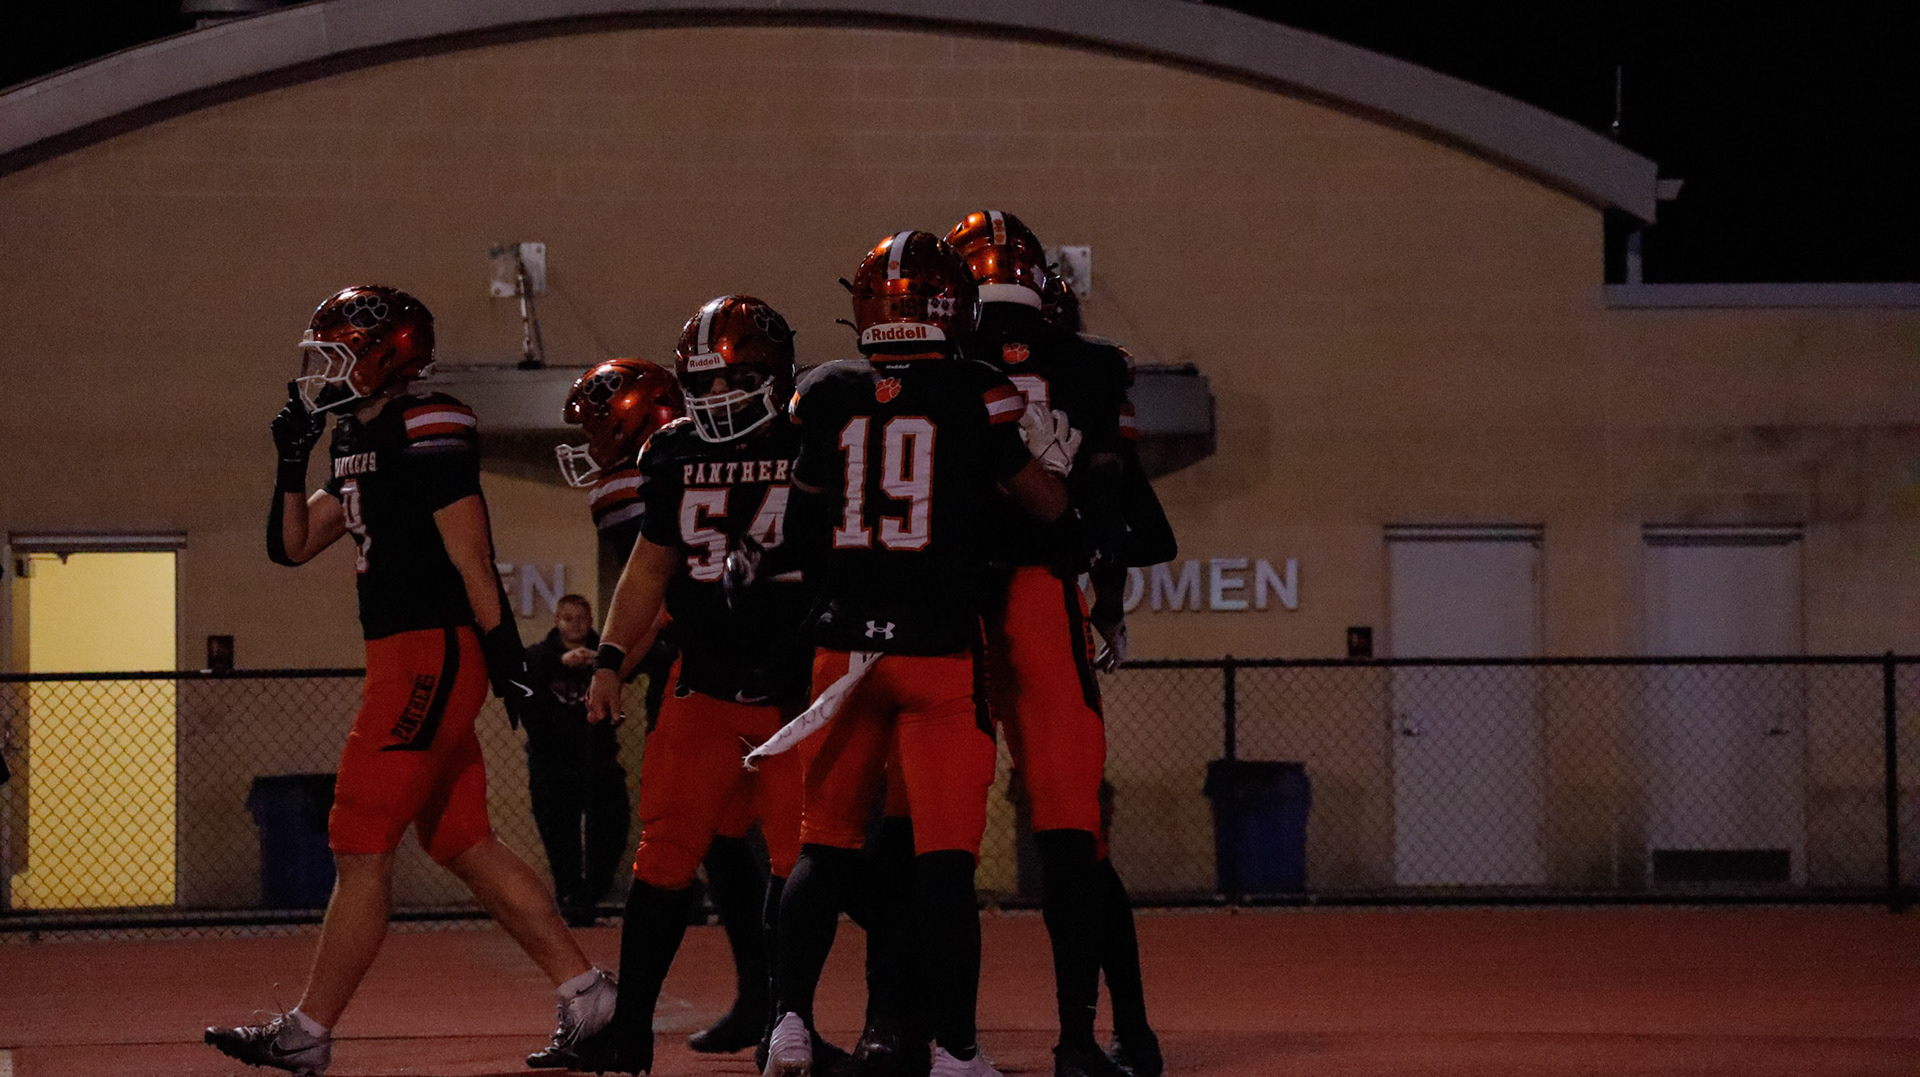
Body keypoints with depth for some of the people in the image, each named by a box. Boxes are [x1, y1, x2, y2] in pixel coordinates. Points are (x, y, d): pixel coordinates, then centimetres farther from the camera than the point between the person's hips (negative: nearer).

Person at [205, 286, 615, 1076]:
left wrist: (506, 658, -17)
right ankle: (584, 992, 15)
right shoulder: (360, 447, 17)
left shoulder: (427, 432, -12)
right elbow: (291, 547, 21)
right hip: (406, 659, 10)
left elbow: (470, 555, -15)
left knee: (362, 846, -7)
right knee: (464, 845, 12)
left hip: (434, 654, -10)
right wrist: (293, 459, 9)